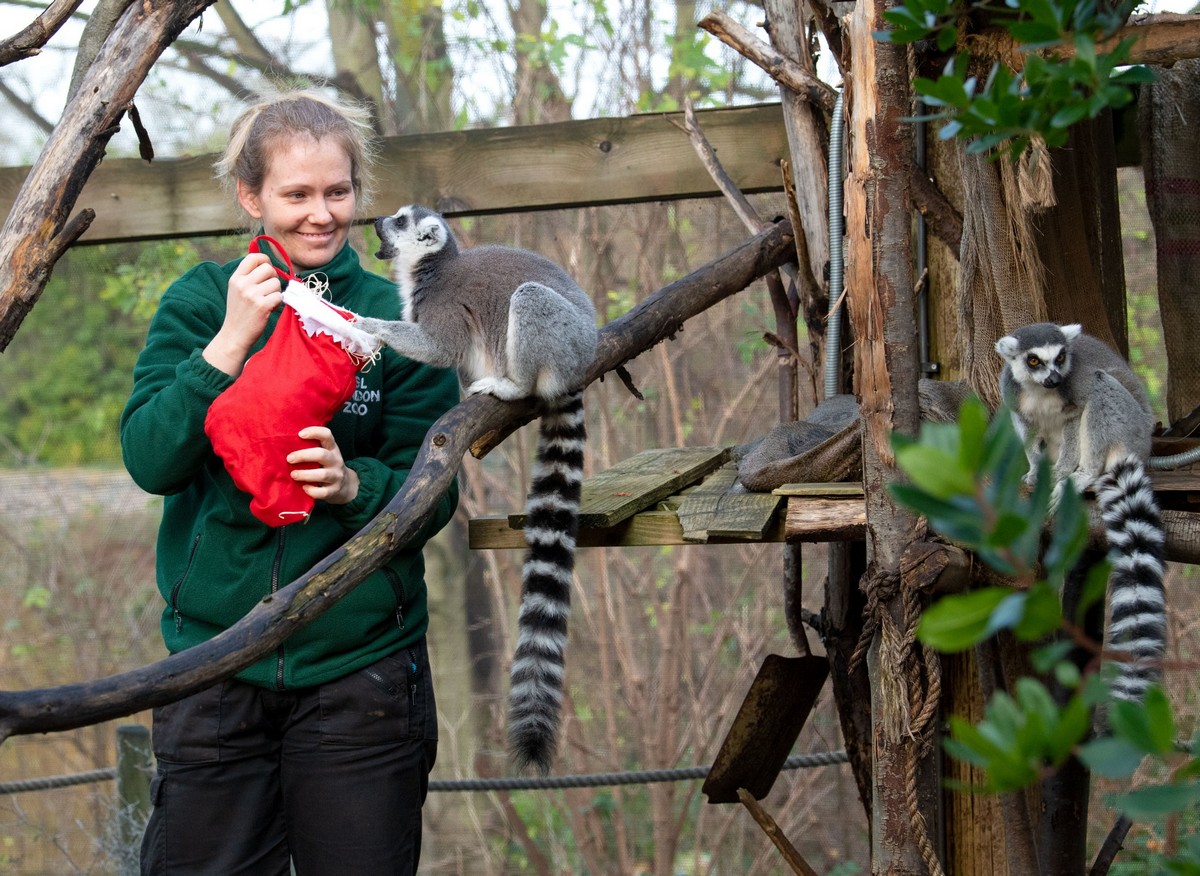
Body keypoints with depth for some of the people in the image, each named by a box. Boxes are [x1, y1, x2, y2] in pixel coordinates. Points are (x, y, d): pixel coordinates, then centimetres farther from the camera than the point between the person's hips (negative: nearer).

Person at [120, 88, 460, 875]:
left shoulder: (393, 316, 2)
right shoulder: (199, 302, 3)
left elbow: (435, 492, 0)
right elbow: (148, 460, -7)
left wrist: (354, 484, -21)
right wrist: (231, 341, -17)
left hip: (360, 663, 0)